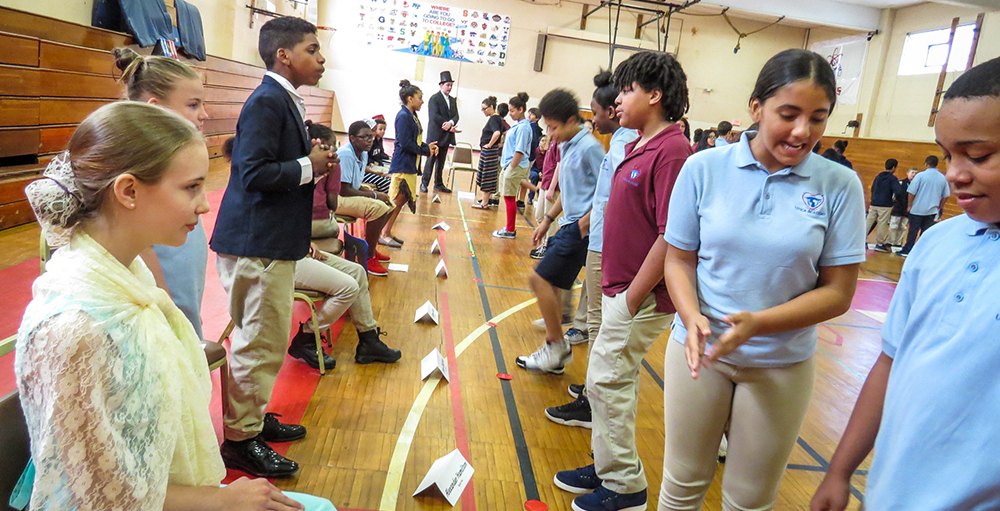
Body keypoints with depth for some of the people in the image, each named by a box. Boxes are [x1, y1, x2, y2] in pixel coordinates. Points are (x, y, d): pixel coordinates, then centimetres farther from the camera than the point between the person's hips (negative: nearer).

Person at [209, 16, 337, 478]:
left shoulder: (285, 100, 14)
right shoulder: (267, 101, -16)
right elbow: (254, 172, -25)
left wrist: (314, 161, 4)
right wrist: (309, 167, -16)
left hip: (273, 242, 10)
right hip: (257, 244, -10)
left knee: (268, 340, 20)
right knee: (260, 343, 0)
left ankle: (254, 416, 36)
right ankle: (240, 438, 16)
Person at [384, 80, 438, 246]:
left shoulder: (412, 116, 15)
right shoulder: (403, 116, -14)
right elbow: (405, 143, -20)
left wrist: (428, 146, 1)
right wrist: (426, 151, -13)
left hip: (410, 164, 10)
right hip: (402, 164, -10)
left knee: (402, 199, 12)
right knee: (397, 200, -6)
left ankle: (387, 233, 20)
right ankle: (384, 235, 1)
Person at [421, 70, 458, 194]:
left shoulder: (452, 100, 17)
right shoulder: (434, 98, -5)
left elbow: (456, 116, 8)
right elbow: (434, 116, -15)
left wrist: (450, 123, -15)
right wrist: (449, 127, -15)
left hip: (446, 136, 6)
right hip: (435, 135, -6)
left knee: (441, 161, 10)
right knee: (431, 160, -5)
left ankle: (438, 184, 16)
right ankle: (424, 184, 1)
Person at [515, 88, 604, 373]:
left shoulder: (589, 148, -15)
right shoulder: (566, 146, 14)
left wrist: (588, 220, -23)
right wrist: (548, 220, 22)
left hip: (579, 229, -9)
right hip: (567, 225, 9)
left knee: (539, 279, -11)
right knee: (549, 284, 10)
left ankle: (557, 346, 4)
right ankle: (555, 358, 20)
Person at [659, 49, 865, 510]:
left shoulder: (840, 186, -8)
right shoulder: (704, 168, -8)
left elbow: (838, 292, -6)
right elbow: (679, 260, -2)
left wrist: (758, 323, -22)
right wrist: (692, 317, -20)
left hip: (782, 364, 0)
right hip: (699, 350, 0)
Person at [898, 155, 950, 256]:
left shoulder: (921, 175, -9)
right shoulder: (943, 178, 4)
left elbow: (911, 192, -10)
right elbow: (946, 195, 11)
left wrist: (910, 205, 0)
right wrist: (940, 207, 21)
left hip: (917, 209, -3)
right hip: (932, 211, 3)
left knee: (913, 231, 4)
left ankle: (907, 250, 8)